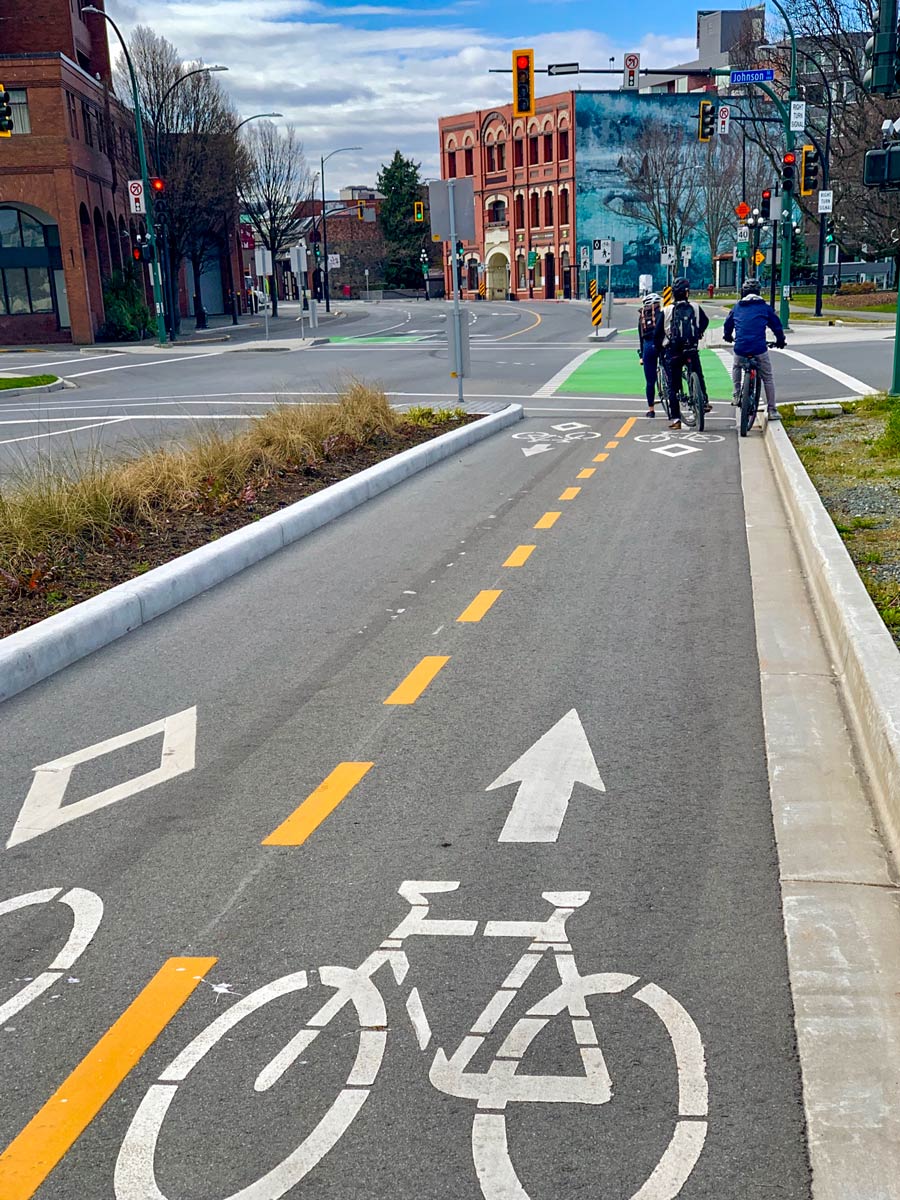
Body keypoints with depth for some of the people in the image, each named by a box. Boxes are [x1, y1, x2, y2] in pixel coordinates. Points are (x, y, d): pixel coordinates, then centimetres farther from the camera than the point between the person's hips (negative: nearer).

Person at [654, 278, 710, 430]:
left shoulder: (666, 311, -5)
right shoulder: (695, 308, 1)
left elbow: (657, 333, -3)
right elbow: (705, 321, 21)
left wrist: (658, 350, 12)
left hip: (671, 352, -1)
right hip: (691, 350, 1)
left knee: (673, 387, 4)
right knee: (698, 376, 27)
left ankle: (675, 419, 1)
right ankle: (704, 401, 20)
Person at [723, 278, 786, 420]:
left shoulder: (737, 307, 13)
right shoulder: (765, 307, 7)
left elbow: (728, 323, 27)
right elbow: (777, 325, 12)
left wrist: (728, 336, 48)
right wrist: (780, 341, 29)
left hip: (740, 348, 2)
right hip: (759, 348, -2)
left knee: (736, 368, 35)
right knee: (768, 378, 10)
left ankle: (736, 395, 24)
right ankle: (772, 411, 8)